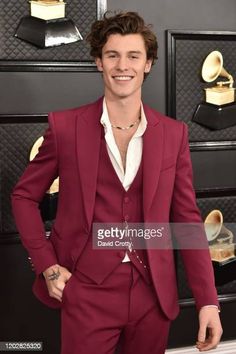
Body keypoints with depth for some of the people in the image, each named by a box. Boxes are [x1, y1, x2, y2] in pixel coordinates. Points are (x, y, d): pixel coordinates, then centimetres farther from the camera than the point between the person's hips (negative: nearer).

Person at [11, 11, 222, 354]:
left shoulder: (173, 133, 0)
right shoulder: (65, 126, -5)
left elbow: (187, 218, 2)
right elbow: (24, 196, 5)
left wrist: (208, 300, -3)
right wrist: (47, 265, -4)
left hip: (153, 294, 3)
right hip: (86, 294, -2)